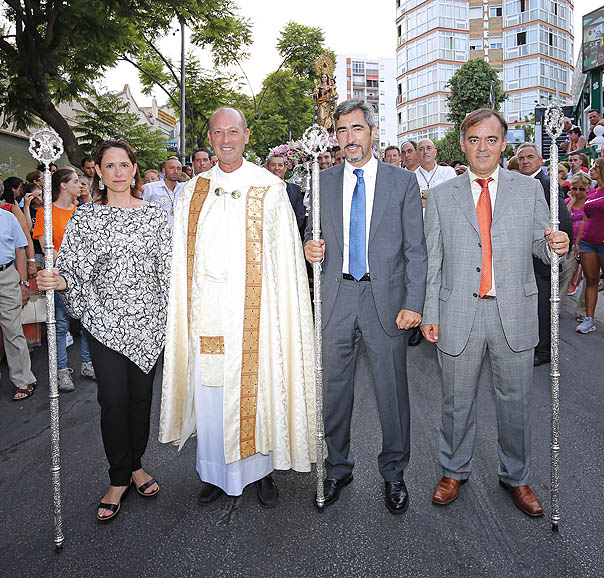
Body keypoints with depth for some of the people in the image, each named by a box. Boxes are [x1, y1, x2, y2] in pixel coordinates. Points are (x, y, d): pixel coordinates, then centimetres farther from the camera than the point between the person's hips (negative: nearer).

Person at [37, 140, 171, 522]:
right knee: (113, 399, -2)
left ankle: (135, 464, 31)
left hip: (148, 318, 1)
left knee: (141, 394, 10)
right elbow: (74, 270, -2)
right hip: (104, 321, -1)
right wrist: (57, 281, -24)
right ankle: (120, 478, 17)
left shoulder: (155, 215, 4)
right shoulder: (84, 218, 2)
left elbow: (168, 270, 4)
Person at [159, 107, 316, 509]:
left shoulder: (270, 189, 2)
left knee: (255, 388, 4)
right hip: (207, 309, 3)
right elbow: (182, 257, 13)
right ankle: (216, 472, 25)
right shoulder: (194, 191, 12)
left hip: (253, 311, -3)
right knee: (208, 392, 7)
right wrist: (186, 307, 7)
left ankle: (261, 469, 24)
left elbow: (284, 255, 0)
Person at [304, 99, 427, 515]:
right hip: (336, 298, 2)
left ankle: (394, 473, 26)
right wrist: (310, 246, -8)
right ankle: (338, 468, 30)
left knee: (392, 390, 6)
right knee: (334, 389, 10)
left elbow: (416, 250, 0)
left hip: (386, 299, -2)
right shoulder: (323, 183, 10)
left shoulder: (403, 182, 3)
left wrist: (414, 304, -9)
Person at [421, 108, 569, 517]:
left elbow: (540, 247, 7)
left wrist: (557, 246, -17)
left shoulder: (529, 189, 6)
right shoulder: (442, 196, 5)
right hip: (459, 314, 0)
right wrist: (430, 314, 1)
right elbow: (433, 261, 4)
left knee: (516, 400, 12)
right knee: (457, 401, 12)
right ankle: (455, 471, 34)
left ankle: (516, 477, 34)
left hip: (514, 314, 1)